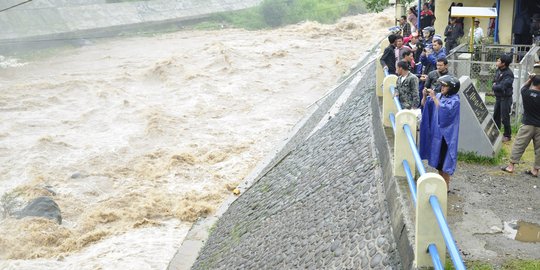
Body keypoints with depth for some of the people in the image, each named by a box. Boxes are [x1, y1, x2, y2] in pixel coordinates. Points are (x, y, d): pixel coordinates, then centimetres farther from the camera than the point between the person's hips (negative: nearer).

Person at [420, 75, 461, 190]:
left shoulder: (454, 100, -14)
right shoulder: (439, 96, 5)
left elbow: (444, 110, -28)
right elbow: (424, 105, 5)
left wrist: (434, 97, -27)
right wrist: (425, 96, -14)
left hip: (446, 134, -7)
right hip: (436, 132, 7)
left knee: (444, 159, -2)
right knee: (437, 158, 14)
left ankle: (446, 184, 7)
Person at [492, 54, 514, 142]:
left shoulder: (508, 74, -22)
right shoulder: (498, 70, 3)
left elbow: (501, 87, -29)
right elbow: (495, 79, 19)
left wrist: (494, 87, -12)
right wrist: (495, 84, -3)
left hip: (505, 98, -8)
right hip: (498, 97, 8)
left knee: (505, 118, -1)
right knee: (496, 116, 18)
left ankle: (507, 135, 13)